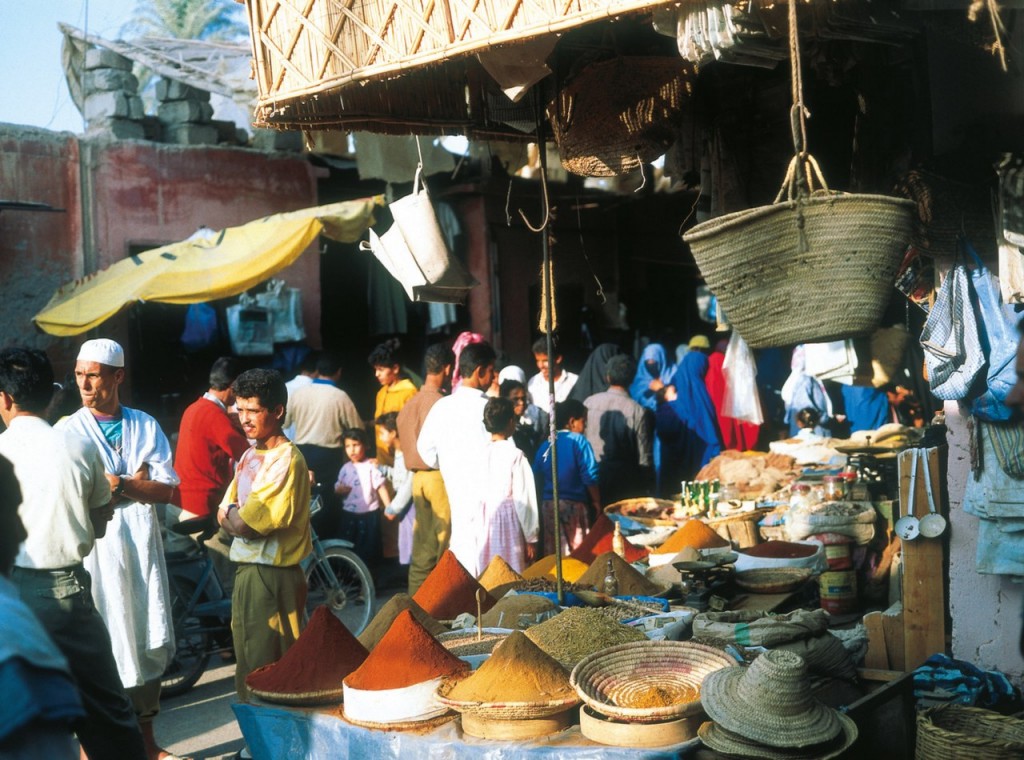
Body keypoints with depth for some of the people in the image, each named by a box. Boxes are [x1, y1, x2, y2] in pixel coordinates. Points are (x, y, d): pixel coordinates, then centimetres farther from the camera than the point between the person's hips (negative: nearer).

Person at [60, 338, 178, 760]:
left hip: (141, 546, 3)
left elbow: (167, 490, 0)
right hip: (94, 548, -3)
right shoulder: (69, 431, 0)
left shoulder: (145, 426, 7)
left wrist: (119, 483, -13)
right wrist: (137, 485, -7)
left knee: (150, 644, 9)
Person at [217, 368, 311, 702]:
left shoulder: (286, 459, -17)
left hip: (272, 575, -9)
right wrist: (240, 516, -10)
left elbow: (244, 523, -21)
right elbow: (224, 516, 9)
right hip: (246, 569, 9)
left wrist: (232, 514, -2)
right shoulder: (250, 455, 12)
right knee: (247, 666, 18)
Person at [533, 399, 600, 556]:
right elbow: (589, 477, -11)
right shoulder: (579, 442, -6)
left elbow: (536, 476, 6)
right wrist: (597, 502, -1)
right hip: (574, 503, -4)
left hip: (548, 504, 5)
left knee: (551, 554, 11)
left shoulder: (546, 444, 6)